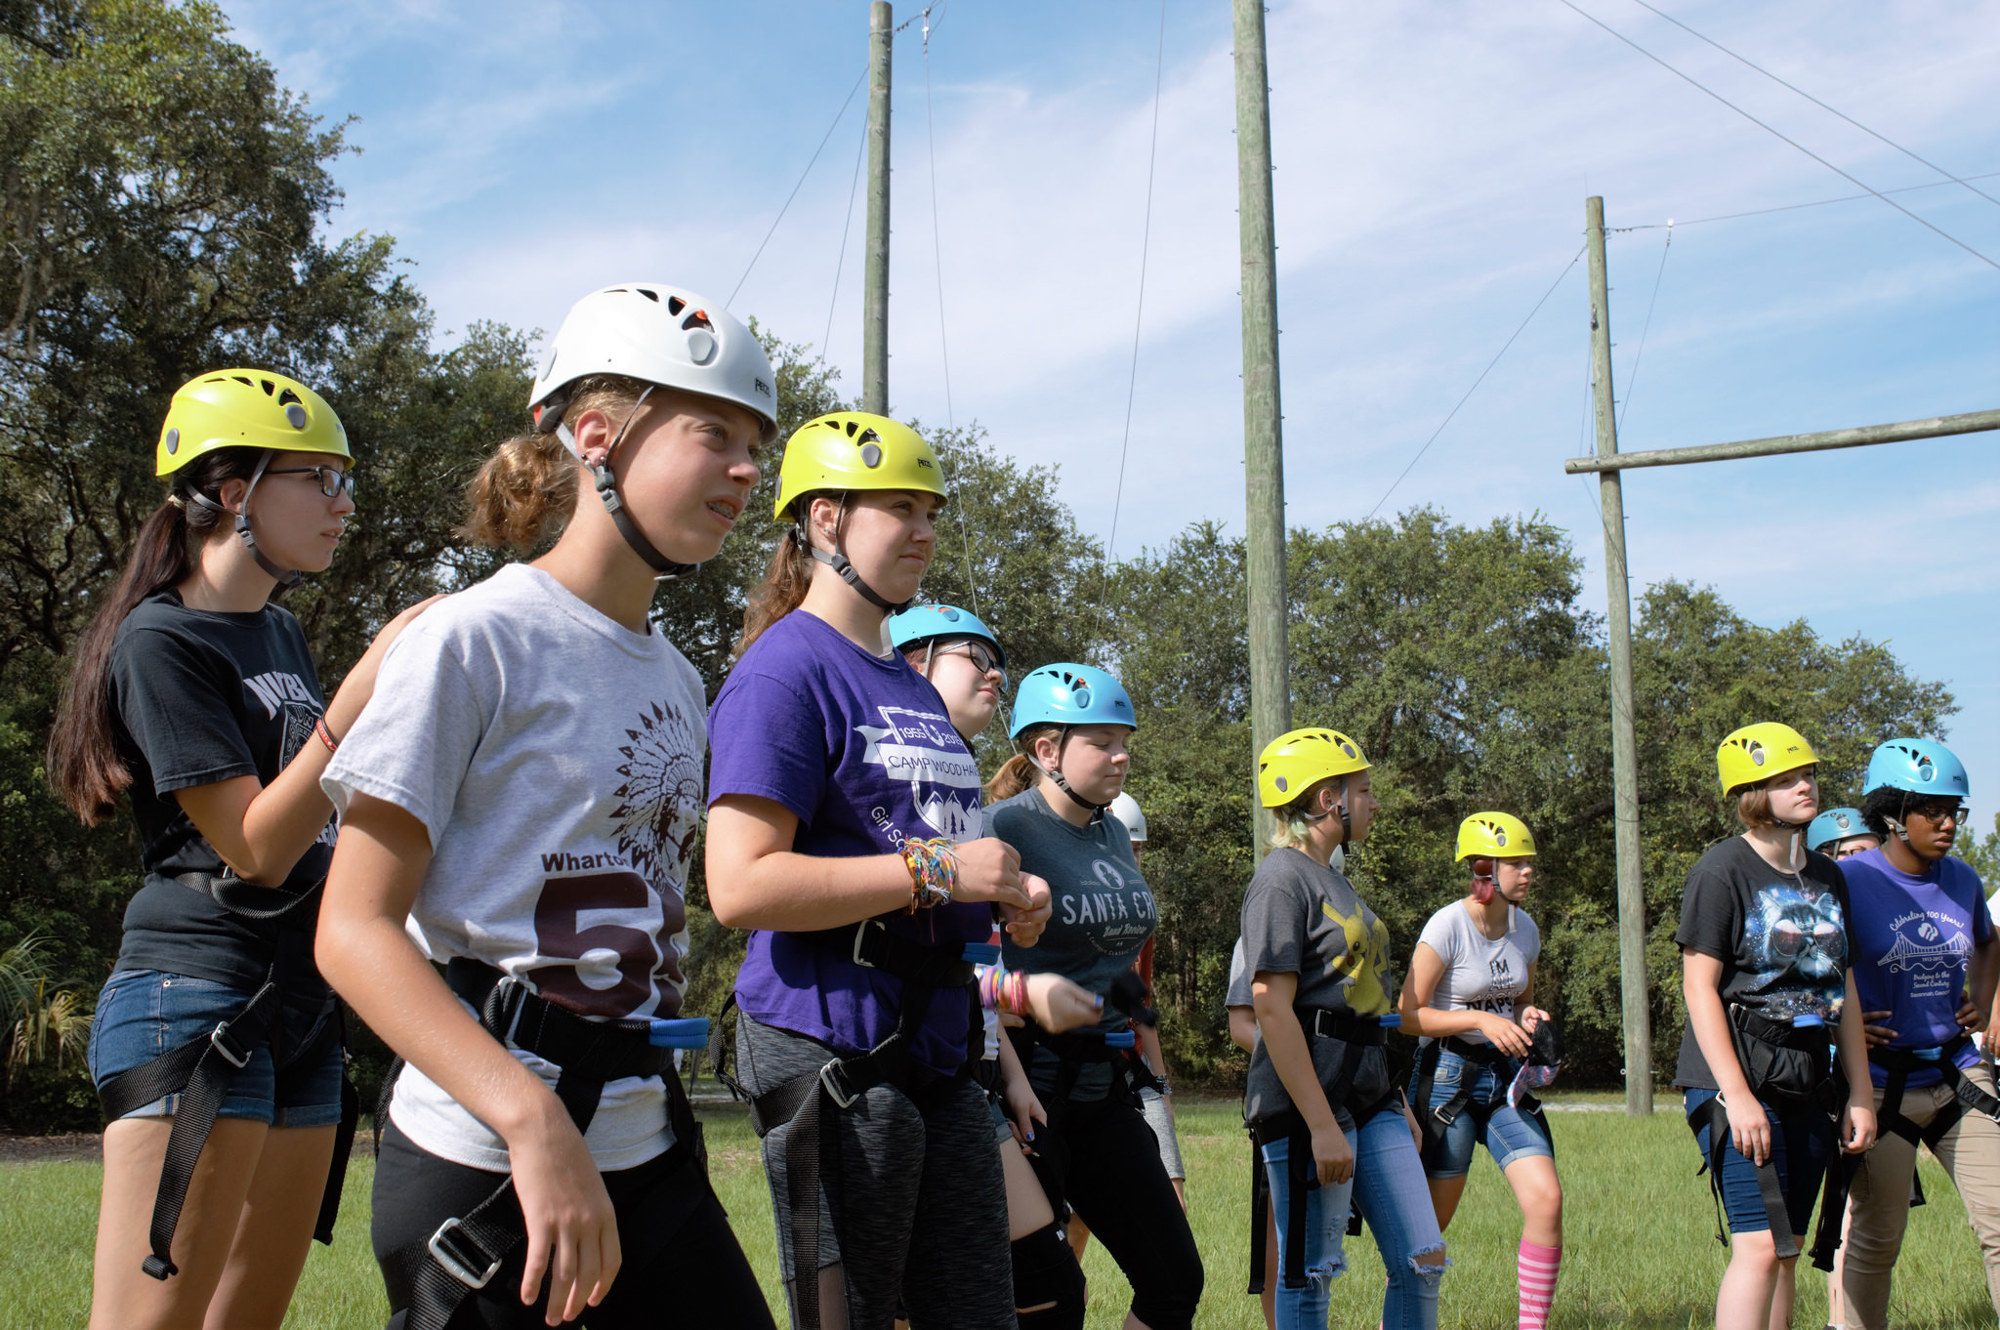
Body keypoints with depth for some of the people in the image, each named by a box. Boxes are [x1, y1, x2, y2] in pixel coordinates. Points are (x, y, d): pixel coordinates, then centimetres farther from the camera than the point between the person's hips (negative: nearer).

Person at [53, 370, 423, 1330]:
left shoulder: (282, 635, 17)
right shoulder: (163, 639, -9)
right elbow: (254, 849, -16)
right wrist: (366, 690, -22)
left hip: (300, 1011, 9)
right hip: (195, 1005, -9)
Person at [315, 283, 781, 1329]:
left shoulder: (678, 682, 13)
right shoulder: (473, 640, -10)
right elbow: (354, 930, -15)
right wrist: (535, 1122, -25)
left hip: (650, 1154, 7)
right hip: (484, 1167, -7)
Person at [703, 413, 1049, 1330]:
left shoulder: (915, 691, 18)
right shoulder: (784, 670, -10)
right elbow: (741, 887, -21)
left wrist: (1003, 905, 7)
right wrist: (936, 870, -19)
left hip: (938, 1047, 9)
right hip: (833, 1053, -9)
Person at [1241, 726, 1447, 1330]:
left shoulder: (1334, 878, 18)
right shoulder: (1283, 879, -11)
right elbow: (1271, 1007, -19)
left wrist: (1398, 1104, 21)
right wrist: (1322, 1124, -22)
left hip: (1369, 1098, 9)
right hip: (1308, 1102, -9)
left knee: (1423, 1260, 6)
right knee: (1308, 1275, -1)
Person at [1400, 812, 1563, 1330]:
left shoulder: (1524, 929, 6)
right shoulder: (1449, 926, -13)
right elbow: (1408, 1014, -13)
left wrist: (1528, 1017, -1)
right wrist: (1481, 1020, -21)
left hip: (1507, 1077, 6)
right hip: (1448, 1077, -6)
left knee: (1546, 1199, -11)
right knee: (1432, 1219, 1)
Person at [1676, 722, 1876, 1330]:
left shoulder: (1827, 877, 13)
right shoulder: (1721, 870, -8)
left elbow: (1843, 989, 17)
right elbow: (1700, 988, -12)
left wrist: (1861, 1095, 12)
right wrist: (1737, 1095, -18)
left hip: (1805, 1082, 7)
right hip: (1736, 1078, -7)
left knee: (1786, 1248, 8)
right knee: (1760, 1245, -14)